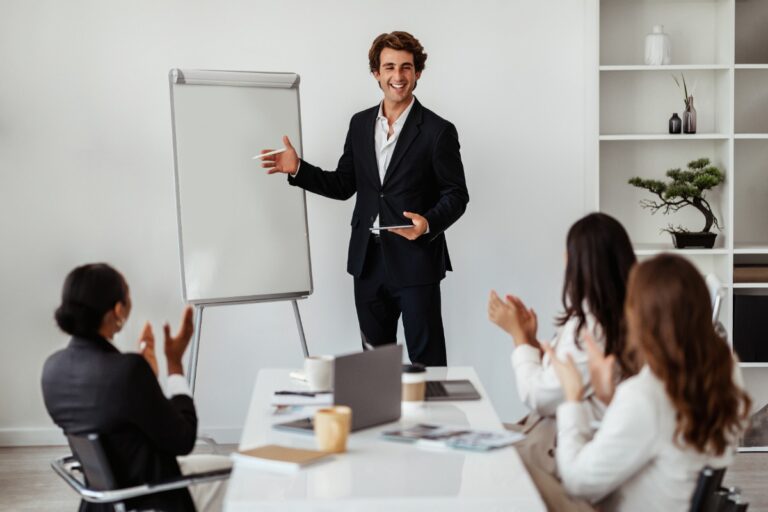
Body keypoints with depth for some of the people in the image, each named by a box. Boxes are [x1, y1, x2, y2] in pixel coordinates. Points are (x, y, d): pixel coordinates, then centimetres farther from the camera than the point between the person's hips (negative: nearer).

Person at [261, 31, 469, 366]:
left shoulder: (437, 131, -7)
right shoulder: (360, 124, 9)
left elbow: (456, 195, -5)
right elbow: (344, 186, 13)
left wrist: (429, 222, -24)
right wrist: (297, 169, 0)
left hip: (415, 261, -5)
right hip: (368, 262, 5)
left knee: (426, 360, -1)